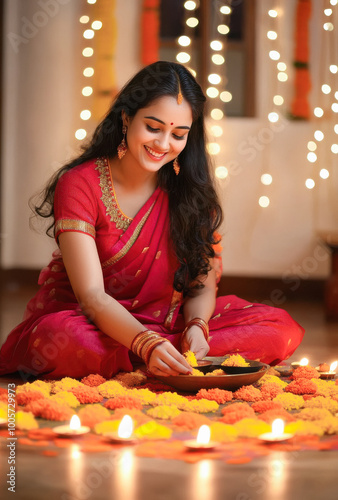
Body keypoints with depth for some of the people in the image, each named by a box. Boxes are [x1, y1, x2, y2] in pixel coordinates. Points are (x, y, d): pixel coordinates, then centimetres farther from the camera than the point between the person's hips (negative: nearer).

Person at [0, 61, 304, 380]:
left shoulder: (191, 190, -1)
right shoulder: (79, 184, -14)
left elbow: (202, 284, -2)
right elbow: (91, 295, -22)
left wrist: (197, 327, -25)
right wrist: (147, 345, -39)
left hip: (166, 324, 4)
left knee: (282, 330, -16)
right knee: (58, 338, -40)